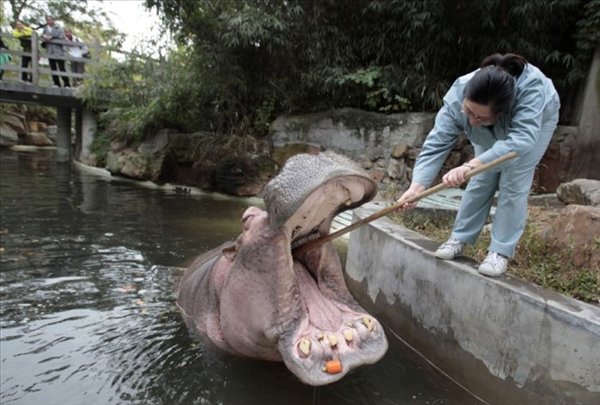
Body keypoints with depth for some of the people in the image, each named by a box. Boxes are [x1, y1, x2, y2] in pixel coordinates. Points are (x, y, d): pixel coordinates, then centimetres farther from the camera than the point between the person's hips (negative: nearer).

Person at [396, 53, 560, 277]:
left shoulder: (531, 88, -46)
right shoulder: (457, 95, -38)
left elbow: (520, 141, -56)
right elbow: (436, 144, -40)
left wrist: (470, 166, -69)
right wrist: (416, 186, -51)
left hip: (536, 122, -2)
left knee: (513, 185, -10)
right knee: (481, 180, -1)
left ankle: (501, 251, 0)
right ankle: (460, 238, 12)